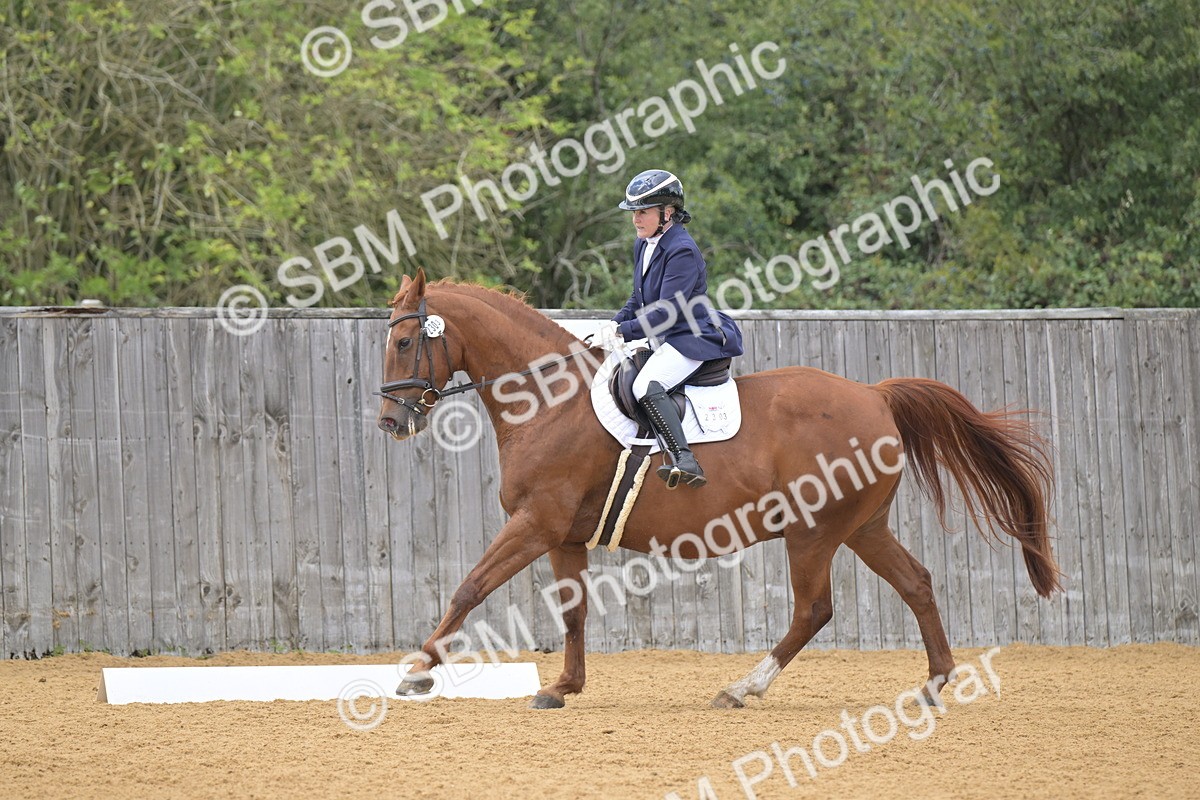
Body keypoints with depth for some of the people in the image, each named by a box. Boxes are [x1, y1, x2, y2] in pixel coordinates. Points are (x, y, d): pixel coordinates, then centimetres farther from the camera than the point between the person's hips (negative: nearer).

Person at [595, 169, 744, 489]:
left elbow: (666, 312, -23)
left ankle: (686, 462, -42)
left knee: (647, 387, -32)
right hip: (664, 339, 11)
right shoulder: (643, 245, 12)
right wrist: (617, 322, 4)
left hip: (692, 337, -11)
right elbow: (639, 300, 21)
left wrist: (624, 331, -23)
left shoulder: (681, 251, -18)